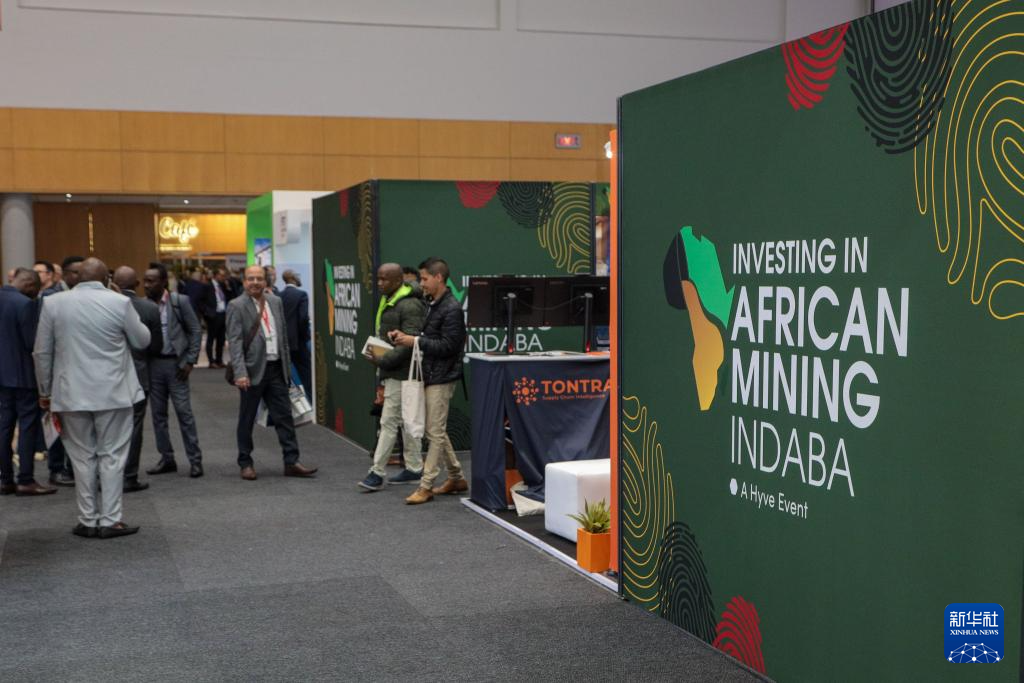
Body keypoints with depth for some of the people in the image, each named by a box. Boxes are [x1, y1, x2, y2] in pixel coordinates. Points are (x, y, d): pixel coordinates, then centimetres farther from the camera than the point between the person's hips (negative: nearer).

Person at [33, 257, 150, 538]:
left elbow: (42, 352, 4)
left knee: (82, 457, 10)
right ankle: (110, 520, 6)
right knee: (112, 456, 6)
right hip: (112, 393, -2)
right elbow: (142, 341, 3)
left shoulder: (53, 303, 0)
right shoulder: (119, 302, -8)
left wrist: (44, 390, 14)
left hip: (72, 394, 2)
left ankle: (88, 521, 14)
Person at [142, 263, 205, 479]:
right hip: (152, 364, 4)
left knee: (184, 412, -3)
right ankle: (167, 459, 19)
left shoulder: (180, 302, -4)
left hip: (175, 363, -4)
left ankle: (195, 460, 4)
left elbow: (195, 331, -2)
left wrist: (190, 361, -7)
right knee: (158, 414, 9)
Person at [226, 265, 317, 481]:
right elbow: (235, 342, -14)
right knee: (247, 420, 6)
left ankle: (291, 462, 8)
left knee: (284, 416, 4)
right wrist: (240, 373, -23)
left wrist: (286, 366, 13)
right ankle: (245, 464, 18)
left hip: (276, 369, 5)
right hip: (253, 370, -5)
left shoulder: (275, 302, 9)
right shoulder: (237, 306, -7)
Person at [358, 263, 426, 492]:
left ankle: (377, 473, -4)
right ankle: (414, 469, 21)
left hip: (400, 373, -10)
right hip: (393, 372, 10)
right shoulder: (388, 302, 15)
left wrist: (383, 361, -24)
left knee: (388, 421, -7)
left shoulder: (409, 306, -17)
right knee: (406, 421, 14)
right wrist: (377, 355, 14)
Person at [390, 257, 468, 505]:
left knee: (435, 432, -3)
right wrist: (404, 337, 2)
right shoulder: (433, 306, 13)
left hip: (441, 378, -9)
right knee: (436, 431, 15)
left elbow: (447, 346, -20)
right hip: (430, 375, 10)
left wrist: (415, 341, -20)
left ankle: (425, 486, 2)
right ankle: (456, 477, 25)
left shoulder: (451, 309, -15)